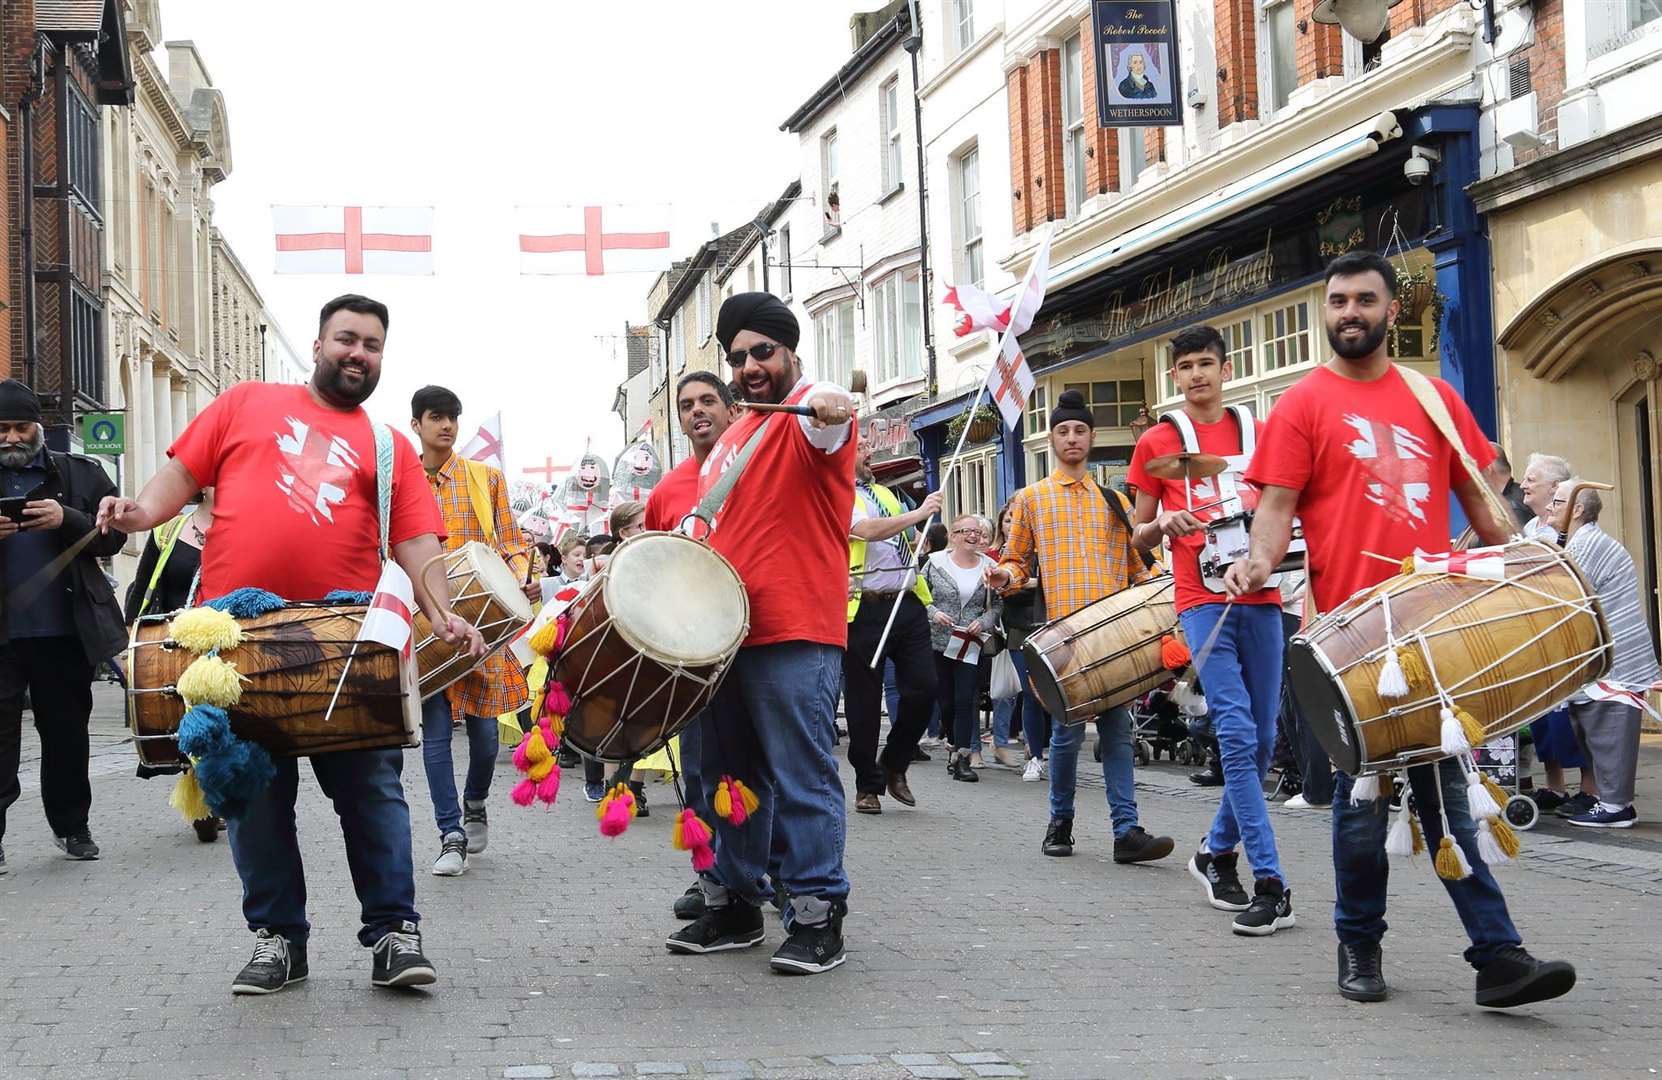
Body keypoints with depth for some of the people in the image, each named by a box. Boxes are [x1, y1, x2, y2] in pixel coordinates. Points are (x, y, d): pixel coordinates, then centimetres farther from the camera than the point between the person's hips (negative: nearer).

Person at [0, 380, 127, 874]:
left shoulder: (80, 475, 7)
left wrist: (66, 520, -16)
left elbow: (112, 537, 1)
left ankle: (72, 827, 21)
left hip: (65, 630, 1)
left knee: (66, 731, 10)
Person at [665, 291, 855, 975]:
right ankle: (732, 904, 24)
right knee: (732, 772, 14)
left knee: (802, 777, -8)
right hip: (726, 628, 9)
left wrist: (829, 410, -53)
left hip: (796, 634, -9)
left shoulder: (813, 412, -4)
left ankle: (816, 916, -3)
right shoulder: (731, 440, 22)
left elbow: (824, 429, -30)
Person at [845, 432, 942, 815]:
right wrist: (920, 514, -21)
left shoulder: (882, 492, 21)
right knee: (865, 701, 1)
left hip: (907, 603, 7)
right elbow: (867, 530, -23)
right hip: (865, 609, -7)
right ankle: (868, 786, 13)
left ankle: (894, 765, 20)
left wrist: (916, 545, 12)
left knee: (923, 690, 0)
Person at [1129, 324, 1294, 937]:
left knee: (1261, 739, 6)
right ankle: (1270, 886, -14)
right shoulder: (1158, 443, 7)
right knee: (1237, 737, -13)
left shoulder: (1260, 435, 13)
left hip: (1260, 595, 3)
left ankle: (1217, 851, 27)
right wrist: (1162, 526, -11)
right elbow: (1139, 537, 11)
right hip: (1202, 600, -3)